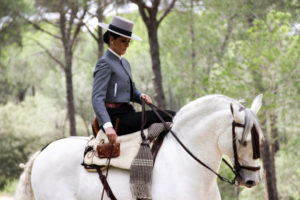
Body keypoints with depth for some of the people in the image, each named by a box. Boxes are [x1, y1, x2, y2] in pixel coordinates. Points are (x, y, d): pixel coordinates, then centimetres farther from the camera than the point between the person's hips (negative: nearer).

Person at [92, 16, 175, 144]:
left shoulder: (124, 63, 20)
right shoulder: (105, 63, -9)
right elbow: (97, 98, -19)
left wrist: (141, 96, -1)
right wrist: (108, 126, -34)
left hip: (127, 114, 9)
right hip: (115, 118, -9)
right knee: (168, 117, -21)